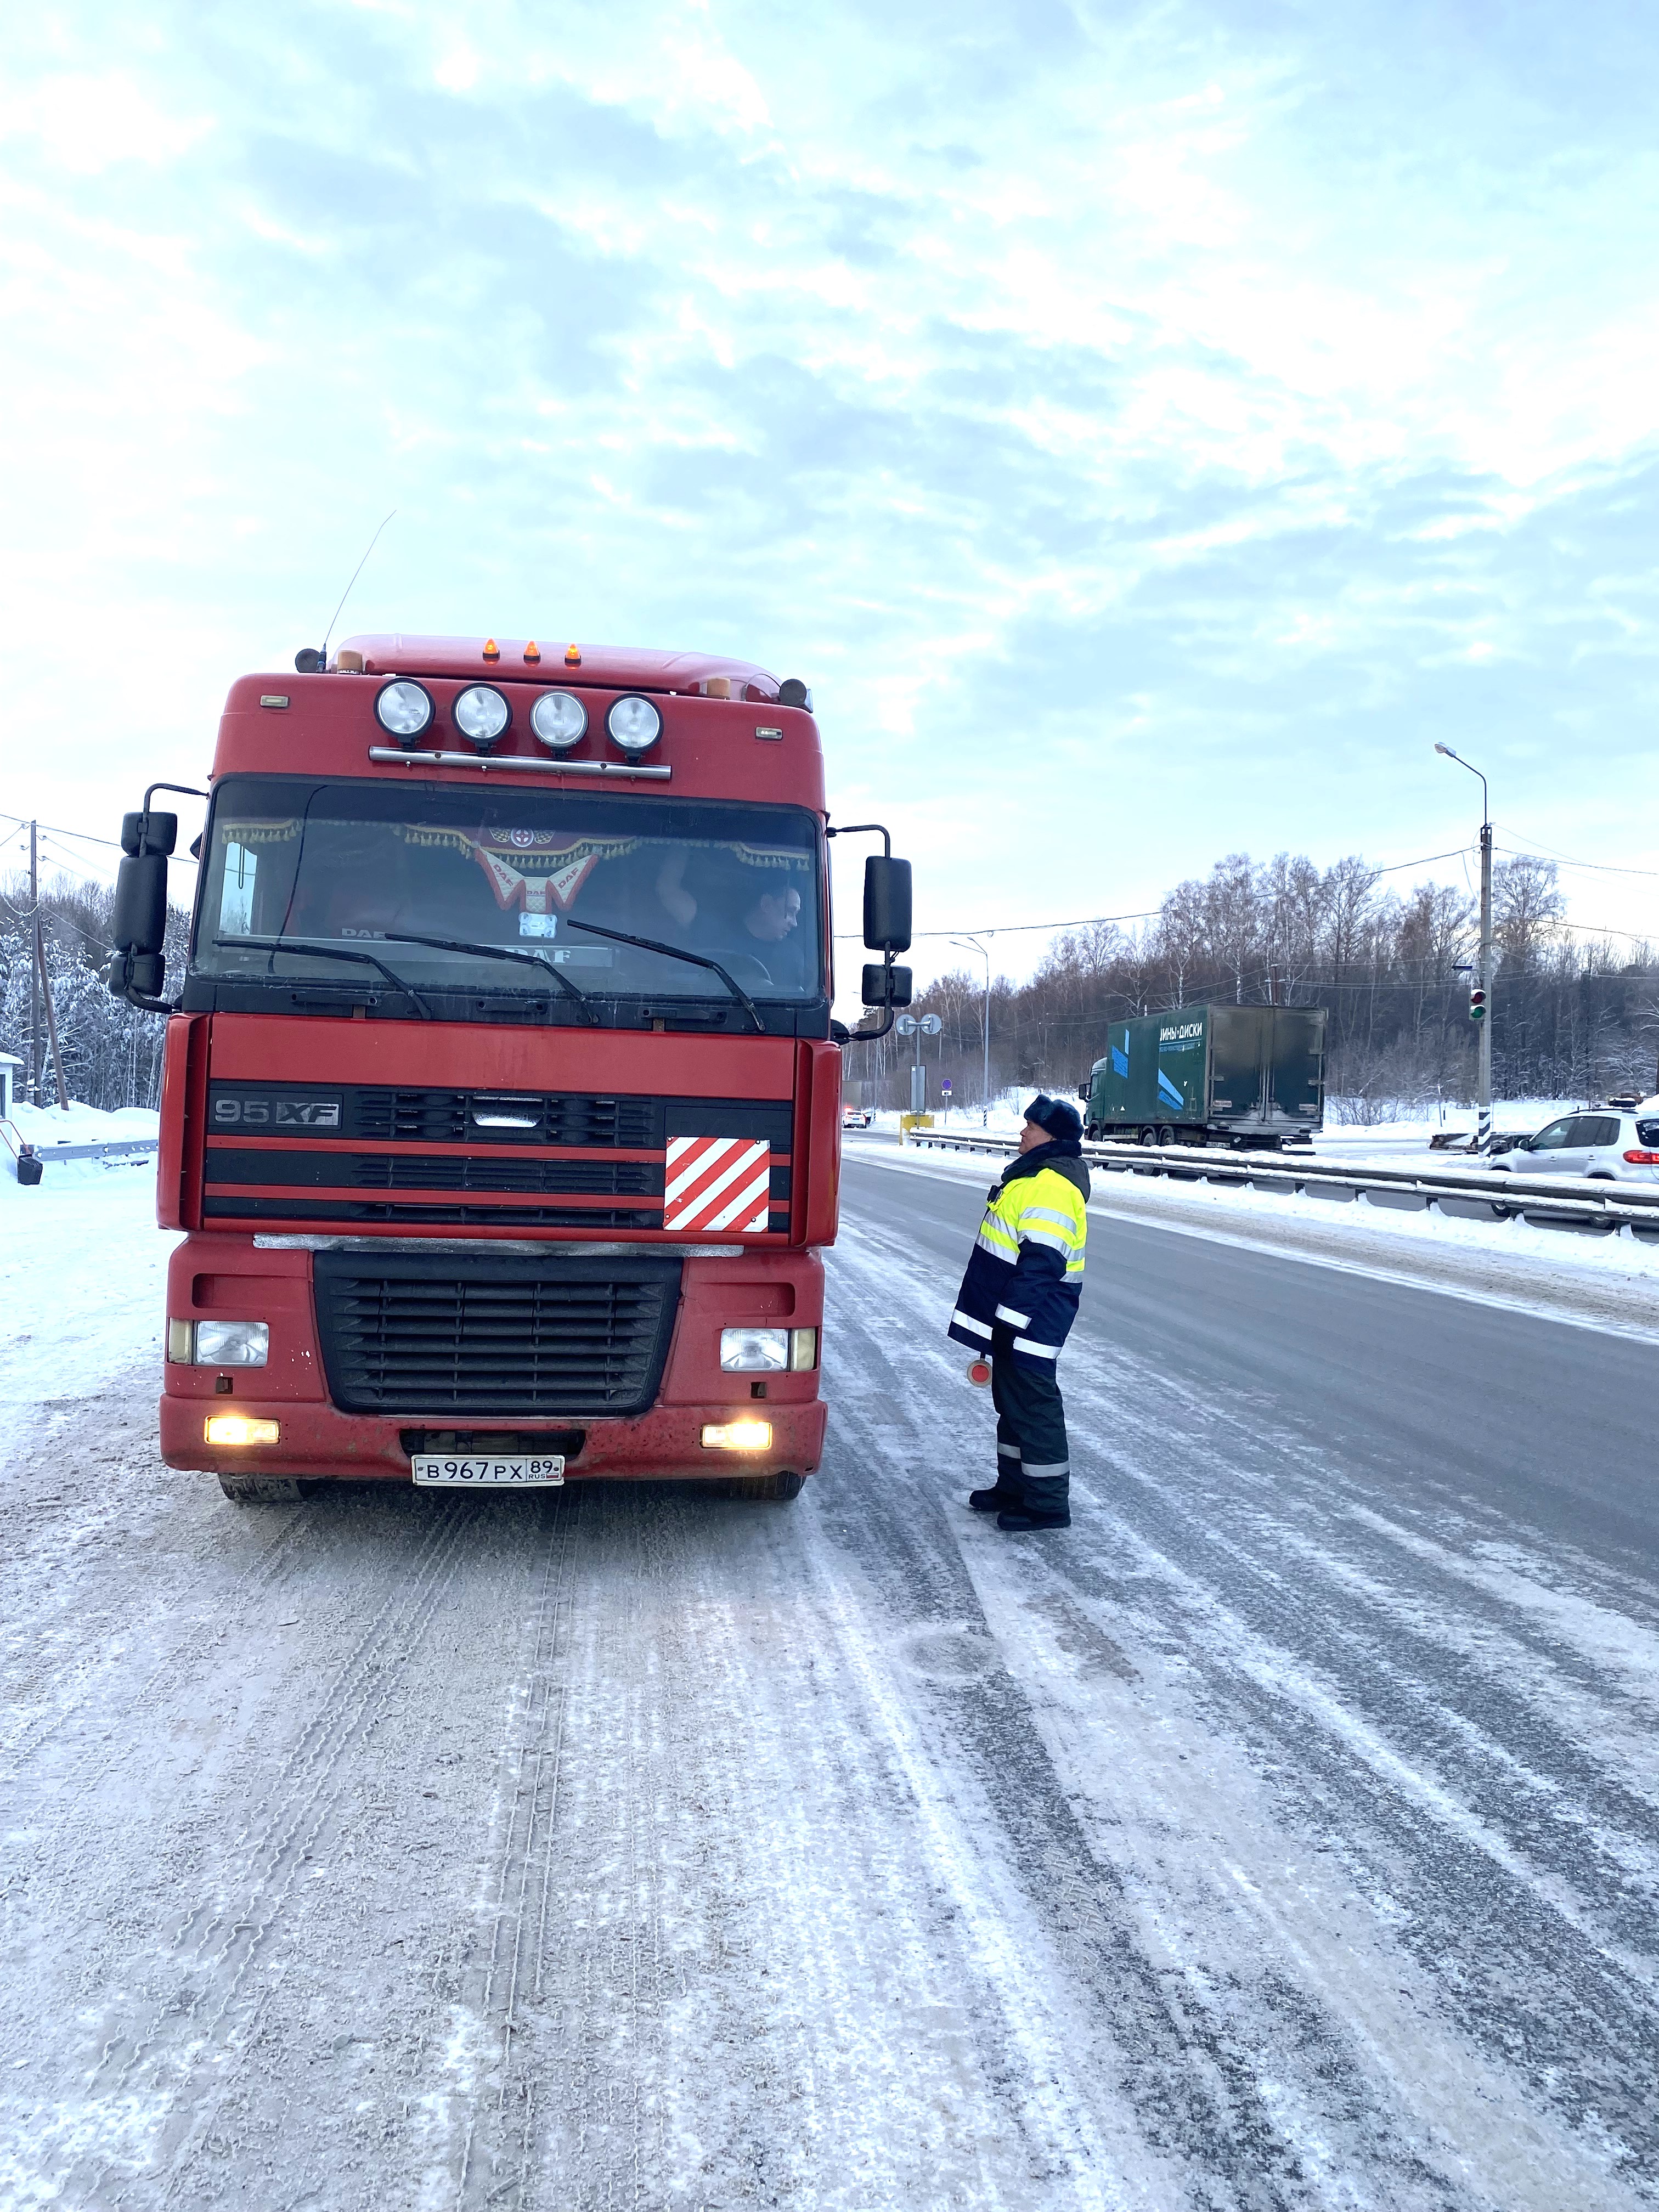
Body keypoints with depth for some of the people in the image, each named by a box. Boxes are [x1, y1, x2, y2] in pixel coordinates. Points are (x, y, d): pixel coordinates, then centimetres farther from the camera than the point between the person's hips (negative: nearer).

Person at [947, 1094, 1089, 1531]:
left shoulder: (1053, 1186, -21)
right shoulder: (1035, 1172, 15)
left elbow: (1041, 1263, -27)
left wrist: (1010, 1320, -26)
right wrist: (999, 1319, 26)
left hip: (1032, 1315, -11)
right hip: (1011, 1311, 11)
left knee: (1033, 1404, -5)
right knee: (1010, 1398, 19)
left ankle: (1048, 1503, 3)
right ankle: (1014, 1484, 30)